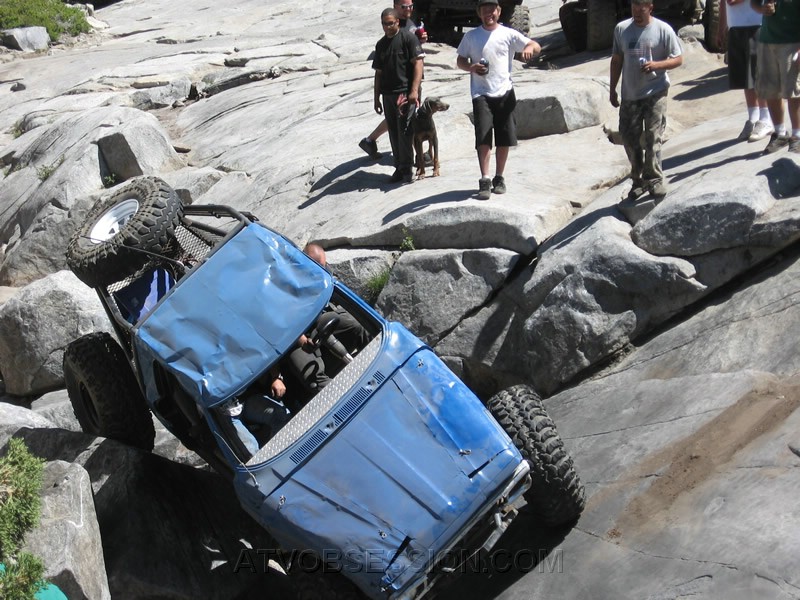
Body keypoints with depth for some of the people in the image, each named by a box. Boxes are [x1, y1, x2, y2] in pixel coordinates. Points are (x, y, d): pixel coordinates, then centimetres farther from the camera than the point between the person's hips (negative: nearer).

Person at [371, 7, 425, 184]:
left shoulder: (408, 38, -2)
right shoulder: (381, 44, 16)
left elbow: (418, 64, -9)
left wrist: (414, 90, -19)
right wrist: (377, 98, 15)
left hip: (405, 93, -6)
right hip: (388, 95, 6)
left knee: (405, 133, -7)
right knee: (394, 134, 8)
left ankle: (406, 169, 1)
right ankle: (399, 168, 17)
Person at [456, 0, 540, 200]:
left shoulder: (508, 34, 4)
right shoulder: (471, 36, 7)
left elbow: (537, 46, 0)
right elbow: (460, 61, 12)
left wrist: (529, 48, -25)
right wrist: (471, 67, -10)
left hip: (504, 93, 1)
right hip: (481, 93, -1)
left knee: (504, 139, 5)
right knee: (483, 137, -14)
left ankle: (499, 178, 21)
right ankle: (484, 180, -12)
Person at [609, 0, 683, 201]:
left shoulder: (663, 30, -5)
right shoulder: (621, 29, 4)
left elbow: (678, 59, -3)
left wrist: (656, 65, -20)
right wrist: (613, 89, 11)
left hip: (655, 93, -4)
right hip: (630, 94, 4)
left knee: (653, 137, -7)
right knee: (629, 137, 8)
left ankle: (654, 179, 4)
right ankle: (638, 179, 23)